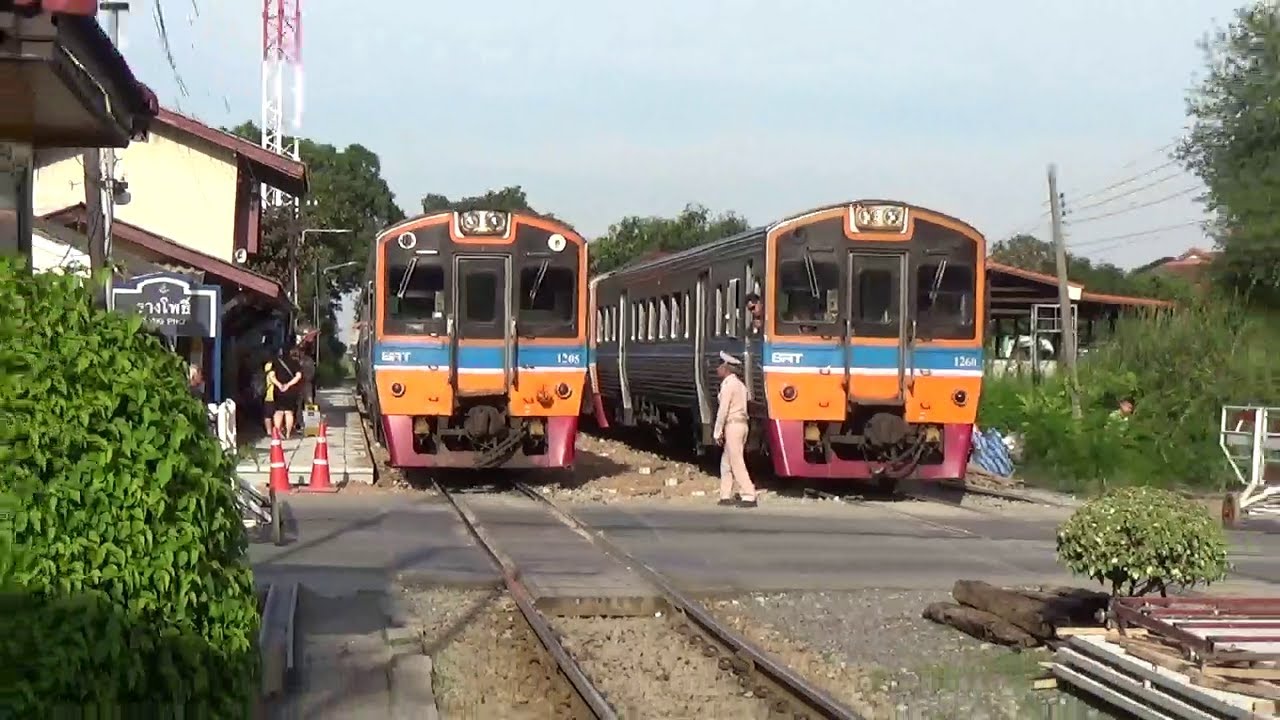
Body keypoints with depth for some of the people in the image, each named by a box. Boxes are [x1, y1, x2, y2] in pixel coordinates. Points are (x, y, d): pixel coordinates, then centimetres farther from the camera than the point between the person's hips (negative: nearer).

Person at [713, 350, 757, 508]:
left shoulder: (728, 385, -12)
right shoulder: (739, 384, 17)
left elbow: (722, 411, -15)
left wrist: (717, 433, -11)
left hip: (732, 425, -10)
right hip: (741, 424, 10)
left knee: (737, 463, -8)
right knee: (726, 462, 14)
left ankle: (749, 496, -11)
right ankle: (726, 496, 16)